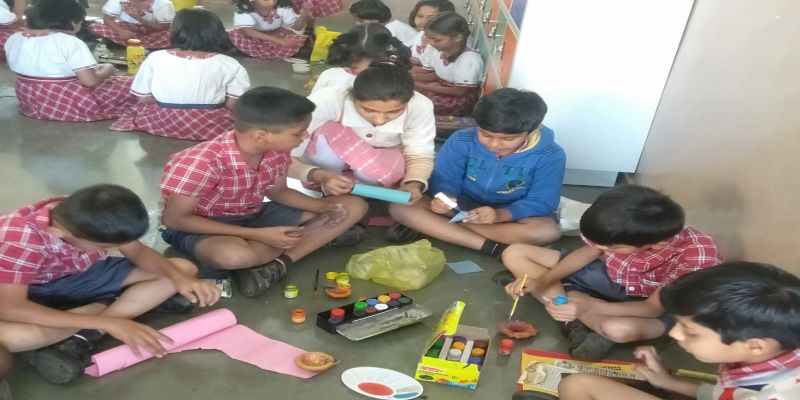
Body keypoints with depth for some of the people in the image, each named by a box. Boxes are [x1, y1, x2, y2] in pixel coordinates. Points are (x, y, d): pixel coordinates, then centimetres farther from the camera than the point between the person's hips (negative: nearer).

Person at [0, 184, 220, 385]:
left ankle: (79, 340, -18)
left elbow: (139, 252, -10)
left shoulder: (87, 219, -21)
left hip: (83, 275, 5)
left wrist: (179, 278, -30)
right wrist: (109, 323, -43)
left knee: (184, 268, -12)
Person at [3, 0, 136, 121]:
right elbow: (90, 81, -23)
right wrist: (106, 70, -1)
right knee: (129, 87, 5)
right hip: (68, 103, -8)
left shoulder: (14, 39, 1)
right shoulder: (70, 43, -21)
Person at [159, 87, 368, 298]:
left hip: (253, 216, 6)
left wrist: (324, 206, -14)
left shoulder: (277, 152, -13)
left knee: (354, 206, -5)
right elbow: (174, 219, -23)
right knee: (234, 255, -44)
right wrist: (256, 235, -29)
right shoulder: (201, 163, -32)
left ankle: (275, 265, -18)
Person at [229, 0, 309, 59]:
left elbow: (296, 27, -14)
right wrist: (277, 40, -51)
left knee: (298, 41, -27)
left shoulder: (283, 7, -20)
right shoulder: (243, 9, -27)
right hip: (255, 37, -1)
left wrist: (303, 18, -39)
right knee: (235, 37, -33)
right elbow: (247, 31, -40)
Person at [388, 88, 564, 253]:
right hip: (461, 207, 1)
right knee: (401, 207, -21)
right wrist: (444, 198, -34)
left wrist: (500, 215, -39)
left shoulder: (550, 156, -18)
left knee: (549, 231, -36)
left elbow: (542, 203, -20)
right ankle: (493, 248, -27)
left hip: (512, 214, 0)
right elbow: (444, 179, -8)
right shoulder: (462, 141, -14)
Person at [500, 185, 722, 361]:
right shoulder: (623, 228, -25)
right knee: (514, 255, -9)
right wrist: (541, 281, -17)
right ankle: (579, 323, -17)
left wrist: (589, 306, -40)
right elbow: (588, 252, -5)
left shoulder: (697, 256, -36)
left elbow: (654, 308, -25)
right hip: (610, 275, 5)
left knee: (620, 329, -44)